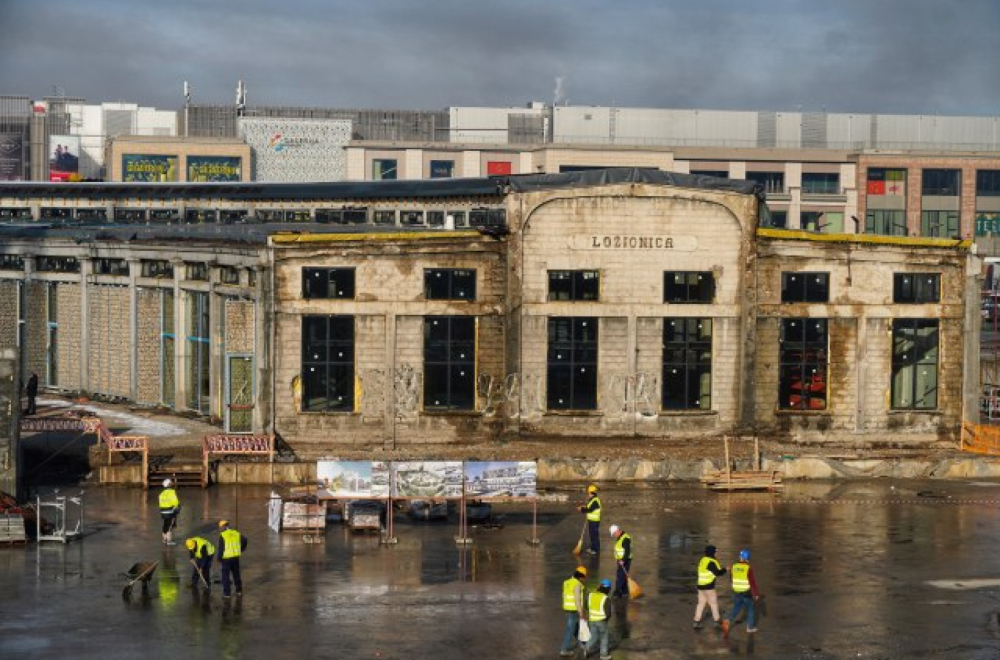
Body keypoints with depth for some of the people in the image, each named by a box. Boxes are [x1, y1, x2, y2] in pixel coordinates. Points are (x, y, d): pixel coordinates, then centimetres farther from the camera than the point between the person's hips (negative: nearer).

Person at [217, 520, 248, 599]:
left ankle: (227, 593, 2)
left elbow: (220, 548, -12)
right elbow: (244, 540, 3)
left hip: (226, 558, -5)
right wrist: (241, 550, 15)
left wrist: (219, 559, -4)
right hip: (236, 557, 5)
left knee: (225, 576, 3)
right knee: (236, 574, 18)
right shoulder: (236, 533, 5)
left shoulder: (222, 535, -11)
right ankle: (239, 591, 24)